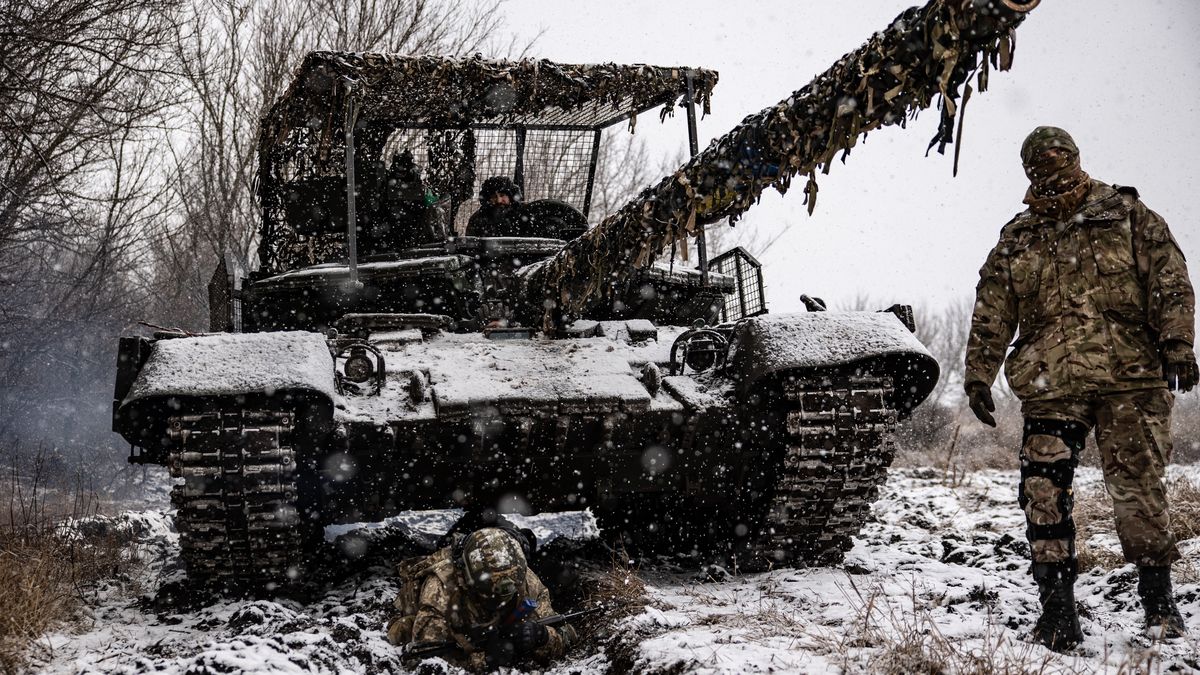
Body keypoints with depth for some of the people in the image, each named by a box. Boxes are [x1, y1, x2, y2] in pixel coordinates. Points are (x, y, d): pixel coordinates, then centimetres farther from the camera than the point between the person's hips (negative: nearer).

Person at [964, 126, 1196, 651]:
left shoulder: (1125, 214, 9)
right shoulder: (1017, 239, 16)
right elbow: (990, 317, 16)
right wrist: (978, 376, 9)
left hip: (1130, 377, -2)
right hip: (1049, 385, 2)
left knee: (1137, 488, -2)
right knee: (1043, 492, -6)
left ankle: (1158, 598, 13)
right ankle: (1057, 609, 2)